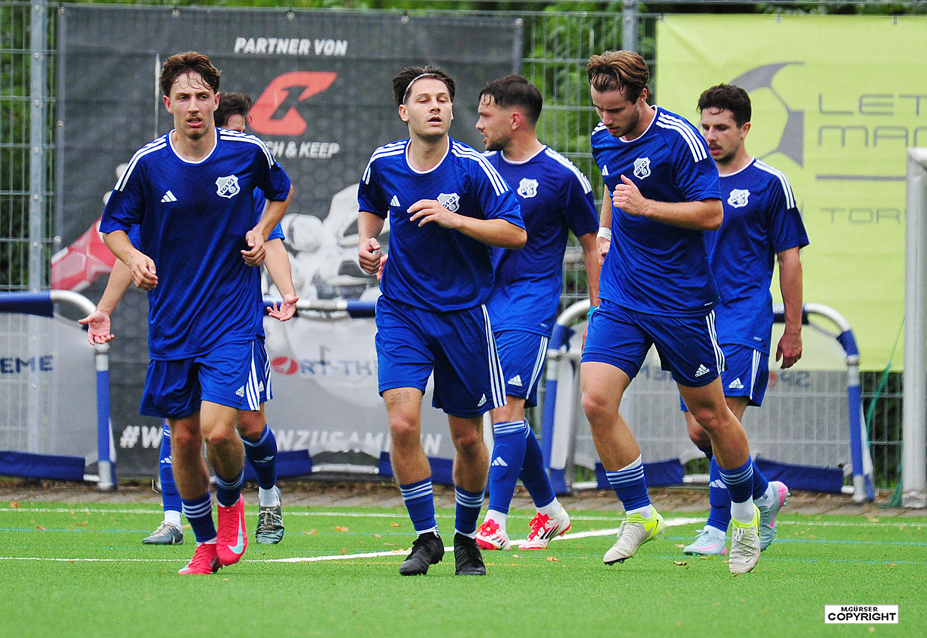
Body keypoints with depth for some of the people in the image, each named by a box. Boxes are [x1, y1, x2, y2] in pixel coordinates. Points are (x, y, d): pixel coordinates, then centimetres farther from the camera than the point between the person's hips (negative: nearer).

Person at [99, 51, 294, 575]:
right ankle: (205, 543, 25)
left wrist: (262, 232, 0)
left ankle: (231, 502, 17)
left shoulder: (248, 152, -5)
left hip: (234, 314, -2)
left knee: (218, 429, -15)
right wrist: (133, 256, -15)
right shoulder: (148, 163, -6)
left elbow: (281, 190, 17)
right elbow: (113, 224, 5)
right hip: (172, 324, 2)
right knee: (184, 437, 6)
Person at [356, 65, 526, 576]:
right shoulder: (384, 164, 0)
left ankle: (466, 537, 28)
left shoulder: (472, 167, -11)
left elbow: (515, 232, -13)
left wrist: (453, 218, -23)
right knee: (402, 423, -16)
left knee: (468, 437, 6)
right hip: (401, 313, 1)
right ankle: (426, 538, -4)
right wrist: (366, 241, 3)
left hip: (463, 313, -1)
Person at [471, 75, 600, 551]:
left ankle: (496, 521, -20)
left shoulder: (561, 176, -6)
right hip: (485, 297, 6)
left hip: (532, 299, -6)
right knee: (507, 412, 9)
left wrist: (601, 314, -2)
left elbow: (592, 244, 0)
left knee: (507, 404, -17)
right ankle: (549, 510, 25)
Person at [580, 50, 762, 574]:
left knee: (709, 412, 6)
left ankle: (746, 513, 28)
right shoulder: (604, 139, 5)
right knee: (596, 401, -12)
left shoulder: (679, 139, -15)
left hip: (683, 301, -5)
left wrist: (645, 206, -25)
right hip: (620, 296, 5)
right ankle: (640, 515, 1)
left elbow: (712, 214, -17)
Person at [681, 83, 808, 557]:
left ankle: (717, 528, -13)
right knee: (698, 431, 4)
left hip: (744, 317, -5)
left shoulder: (769, 184, -1)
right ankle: (765, 493, 26)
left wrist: (793, 330, -1)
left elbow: (789, 258, 1)